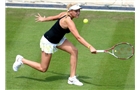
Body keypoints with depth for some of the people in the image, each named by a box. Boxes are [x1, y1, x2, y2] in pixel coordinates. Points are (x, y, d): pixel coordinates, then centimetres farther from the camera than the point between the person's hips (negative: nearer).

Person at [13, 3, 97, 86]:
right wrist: (90, 47, -47)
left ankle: (72, 78, -3)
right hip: (48, 42, -9)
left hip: (58, 39, 9)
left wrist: (43, 19, 28)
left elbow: (54, 17, 11)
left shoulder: (65, 14, -8)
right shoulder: (68, 21, -34)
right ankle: (22, 60, 23)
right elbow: (78, 37, -41)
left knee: (74, 51, -10)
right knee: (43, 69, 4)